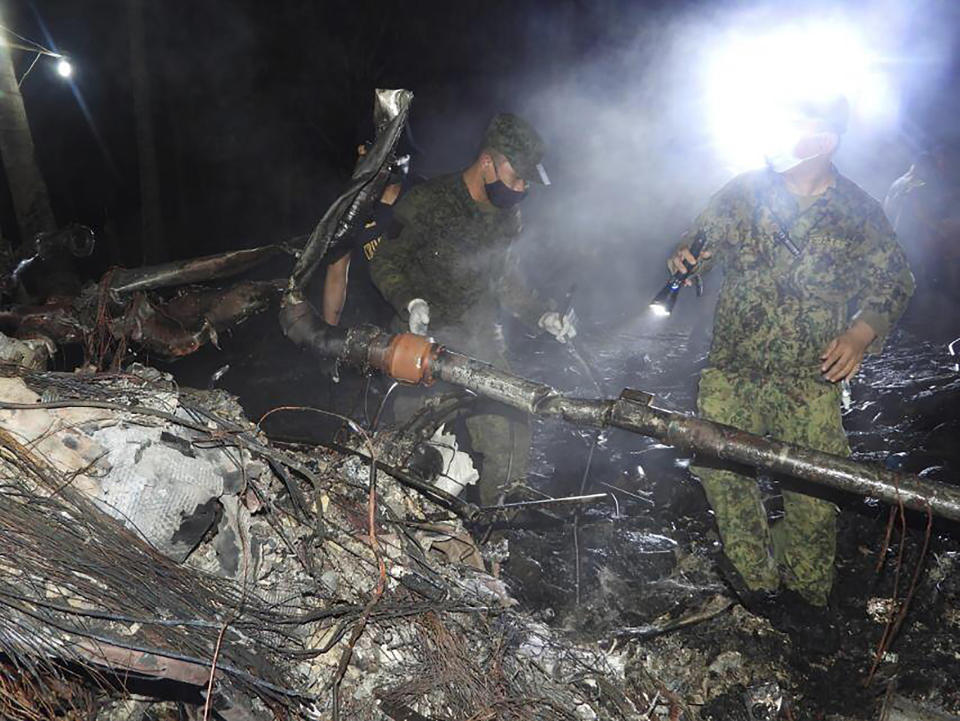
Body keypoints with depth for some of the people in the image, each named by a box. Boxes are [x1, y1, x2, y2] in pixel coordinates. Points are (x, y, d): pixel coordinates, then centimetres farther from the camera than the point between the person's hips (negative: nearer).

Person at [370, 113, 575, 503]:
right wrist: (411, 302, -23)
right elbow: (384, 261, -6)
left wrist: (542, 316, 8)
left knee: (511, 438, -1)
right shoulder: (428, 202, -12)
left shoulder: (508, 215, 8)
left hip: (483, 342, 5)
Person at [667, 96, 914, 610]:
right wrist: (686, 256, -15)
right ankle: (756, 577, 14)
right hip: (732, 368, 1)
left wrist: (861, 332, -7)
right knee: (717, 466, -8)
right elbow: (705, 239, 10)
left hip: (811, 378, -1)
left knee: (816, 489, -1)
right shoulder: (745, 190, 3)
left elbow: (893, 281, 10)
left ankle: (808, 585, 25)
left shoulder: (860, 211, 1)